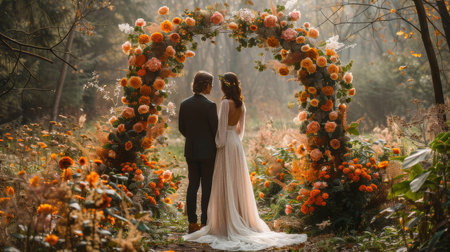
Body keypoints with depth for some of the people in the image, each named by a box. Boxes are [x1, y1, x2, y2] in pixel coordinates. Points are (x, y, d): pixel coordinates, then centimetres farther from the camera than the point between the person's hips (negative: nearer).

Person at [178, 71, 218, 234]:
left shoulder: (184, 104, 2)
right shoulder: (210, 106, -15)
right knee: (207, 188, 2)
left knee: (192, 185, 10)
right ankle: (205, 224, 4)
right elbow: (215, 129, -12)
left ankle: (192, 223, 12)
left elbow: (181, 128, 9)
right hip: (207, 151, -5)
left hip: (190, 151, 5)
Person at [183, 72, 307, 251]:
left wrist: (219, 144, -5)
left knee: (226, 184, -2)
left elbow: (222, 127, -15)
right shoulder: (241, 104, 7)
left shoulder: (226, 103, -16)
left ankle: (228, 223, 2)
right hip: (237, 144, 8)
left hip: (226, 144, -8)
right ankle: (243, 220, 18)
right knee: (238, 183, 12)